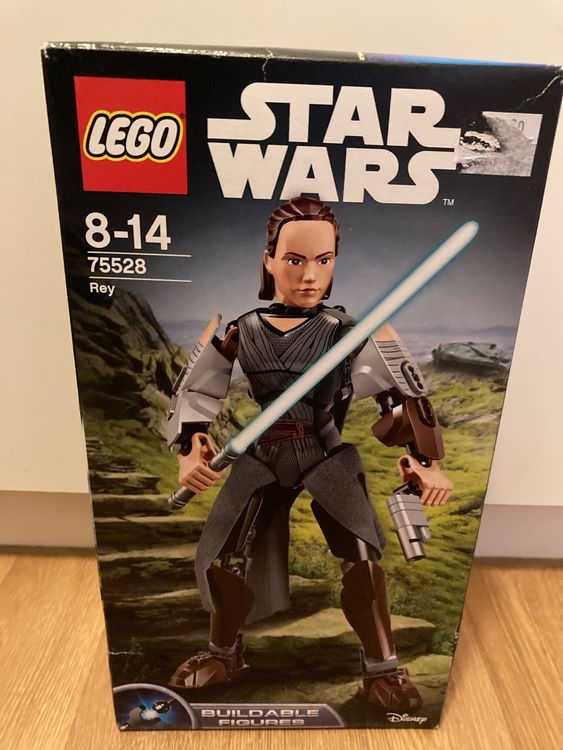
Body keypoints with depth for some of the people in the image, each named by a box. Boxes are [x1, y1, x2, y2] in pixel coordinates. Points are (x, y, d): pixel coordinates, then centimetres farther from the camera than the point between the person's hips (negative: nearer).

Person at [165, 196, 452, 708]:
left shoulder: (355, 326, -11)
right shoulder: (236, 325, -6)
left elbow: (405, 389, -9)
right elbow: (194, 391, 0)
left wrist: (427, 462, -19)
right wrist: (189, 453, -12)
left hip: (329, 455, -1)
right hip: (262, 458, 2)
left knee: (362, 554, -15)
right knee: (225, 559, 3)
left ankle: (381, 669, 14)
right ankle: (225, 656, 34)